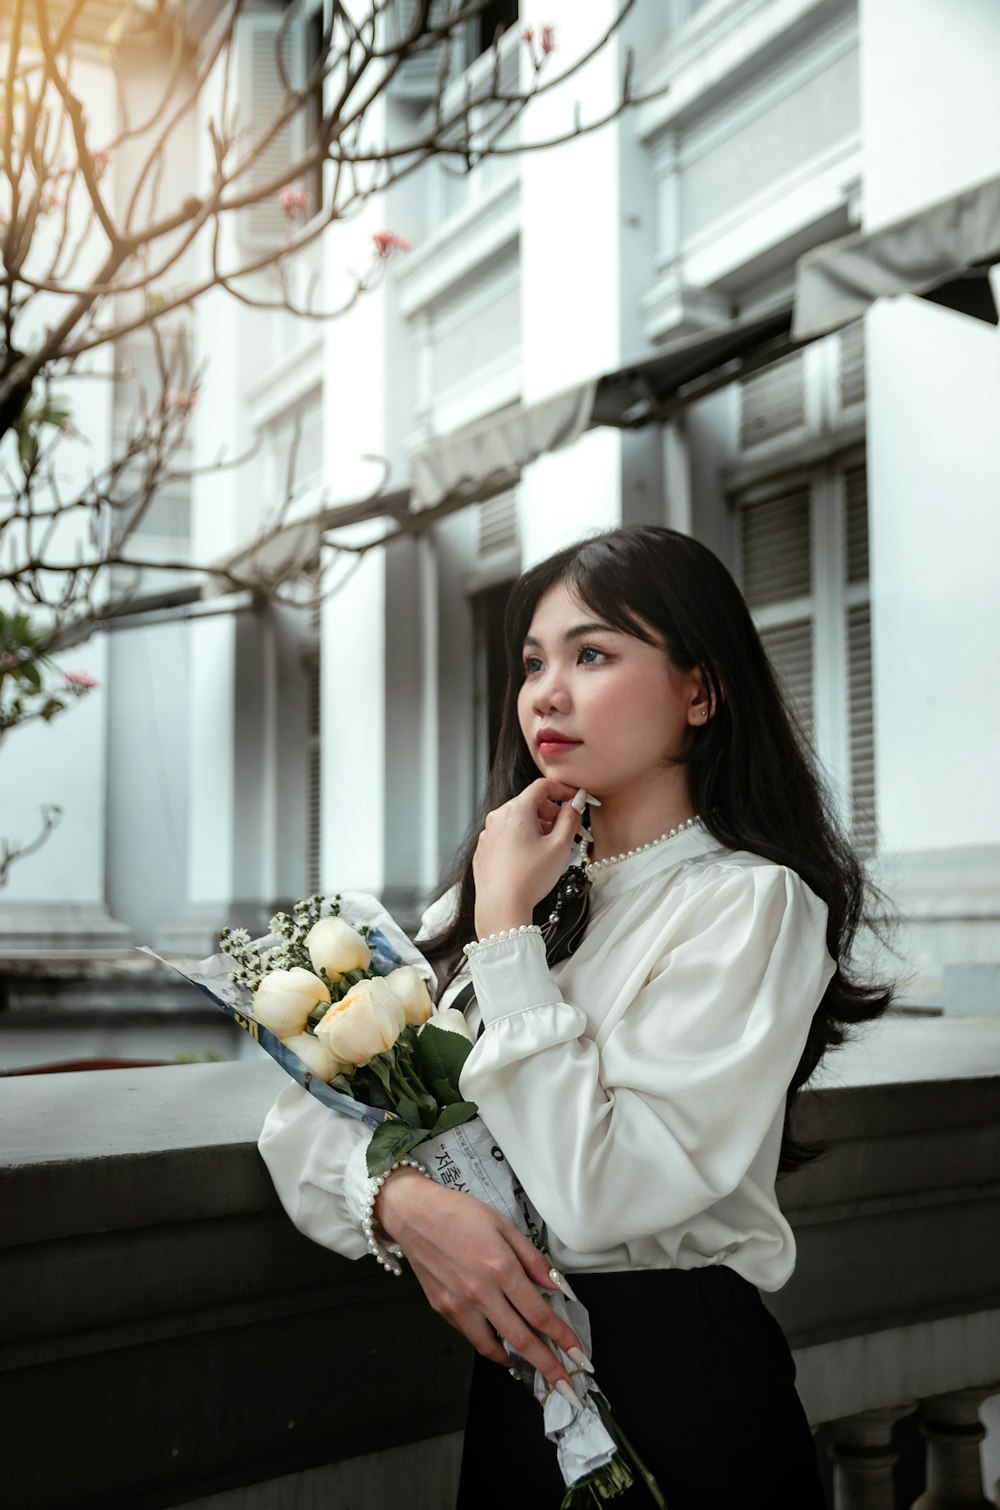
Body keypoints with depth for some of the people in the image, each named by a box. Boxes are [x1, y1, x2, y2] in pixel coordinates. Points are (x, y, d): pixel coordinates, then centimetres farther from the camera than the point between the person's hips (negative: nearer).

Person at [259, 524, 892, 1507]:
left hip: (675, 1393, -5)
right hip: (504, 1376, 5)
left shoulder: (750, 904, -15)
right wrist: (406, 1201, -19)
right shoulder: (486, 890, 5)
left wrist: (507, 921, -18)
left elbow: (592, 1195, -24)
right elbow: (306, 1109, 1)